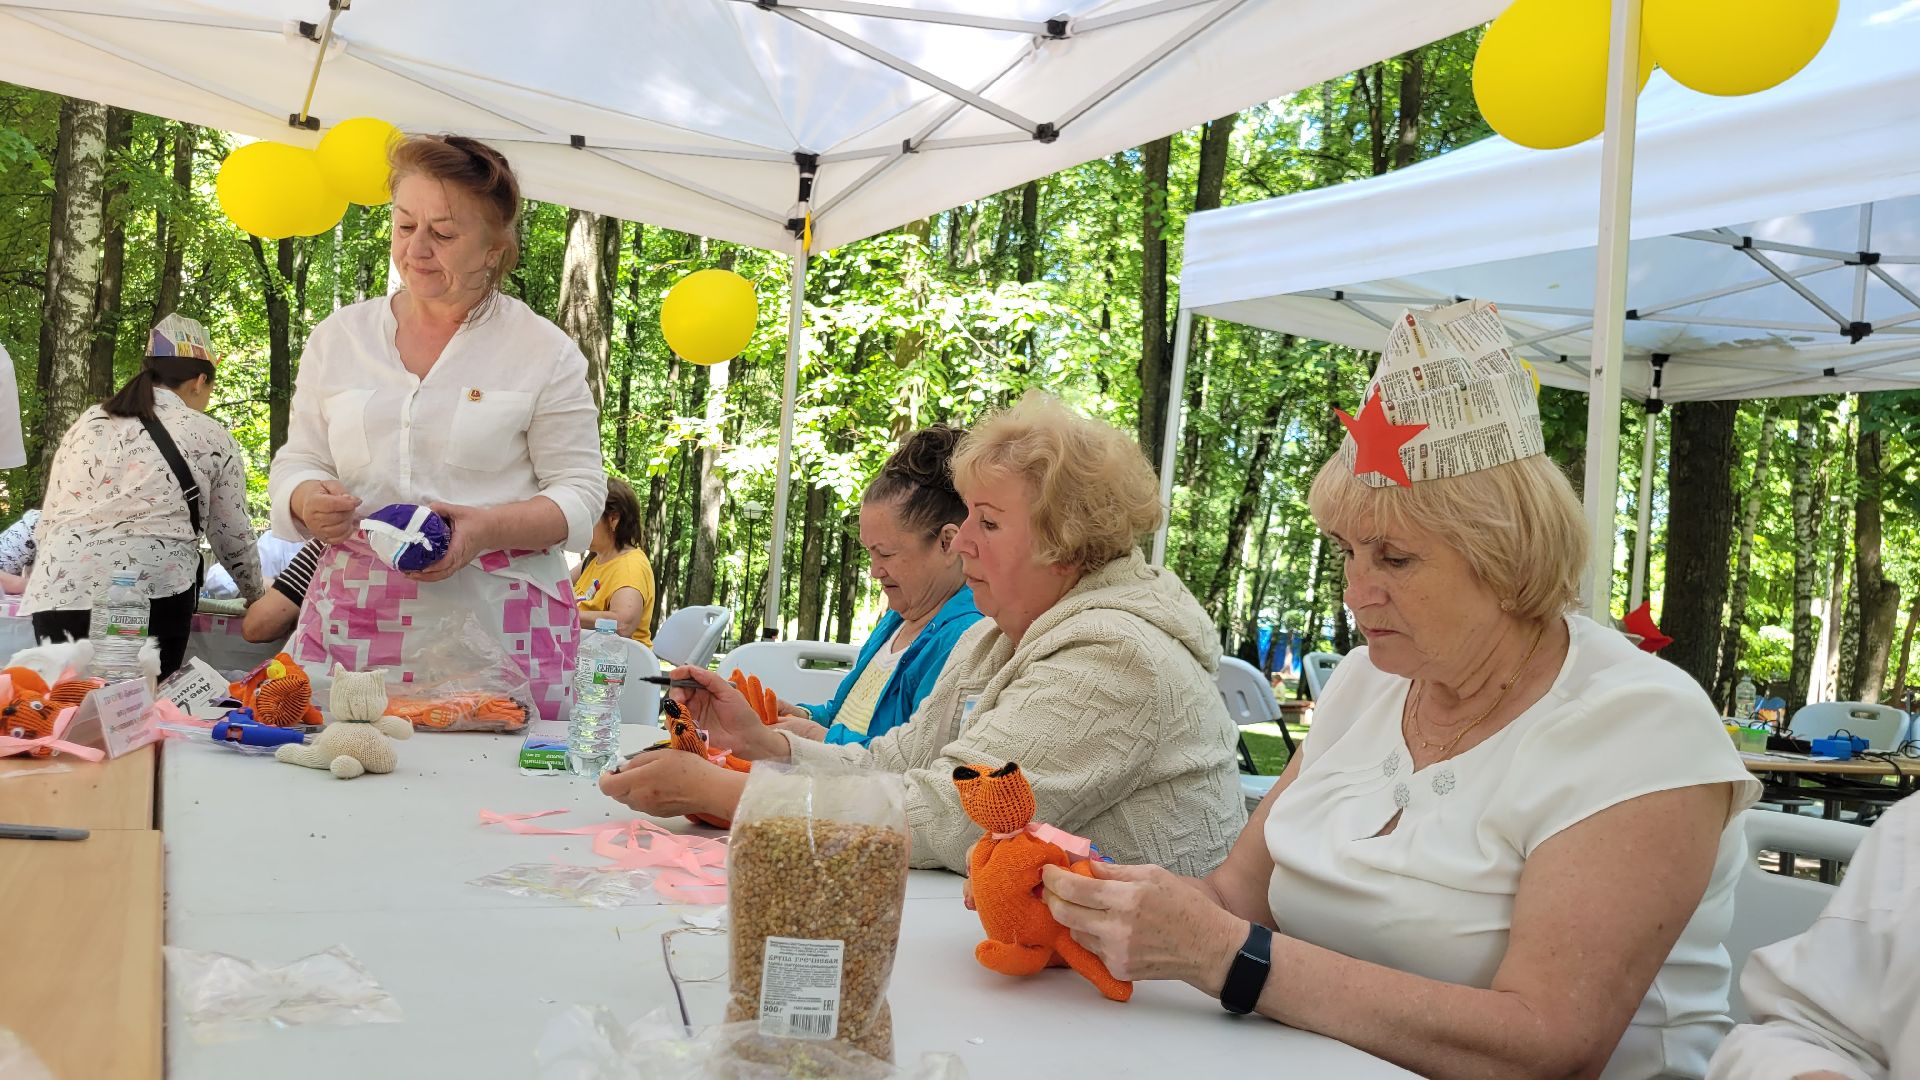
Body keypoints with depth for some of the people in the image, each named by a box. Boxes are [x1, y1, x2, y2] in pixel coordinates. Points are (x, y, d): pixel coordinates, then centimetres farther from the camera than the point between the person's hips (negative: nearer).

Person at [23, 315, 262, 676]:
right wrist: (256, 592, 32)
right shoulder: (211, 439, 8)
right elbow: (232, 537, 14)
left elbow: (46, 524, 21)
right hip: (149, 600, -4)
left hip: (54, 600, 4)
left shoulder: (85, 424, 18)